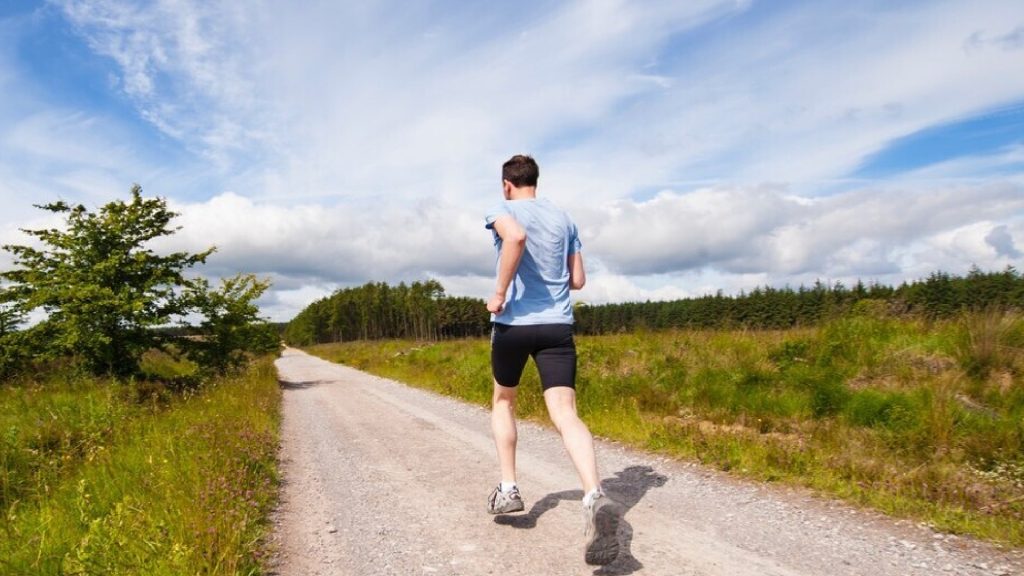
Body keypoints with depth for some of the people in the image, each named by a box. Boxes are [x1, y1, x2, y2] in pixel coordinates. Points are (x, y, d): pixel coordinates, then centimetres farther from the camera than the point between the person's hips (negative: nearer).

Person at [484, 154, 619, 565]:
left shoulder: (503, 211, 1)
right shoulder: (563, 218, 15)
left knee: (503, 400, 21)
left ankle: (508, 489, 21)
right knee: (565, 413, -9)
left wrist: (500, 292, -17)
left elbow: (515, 237, -25)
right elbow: (578, 280, 15)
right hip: (558, 325, 3)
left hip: (513, 322, -2)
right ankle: (595, 498, -30)